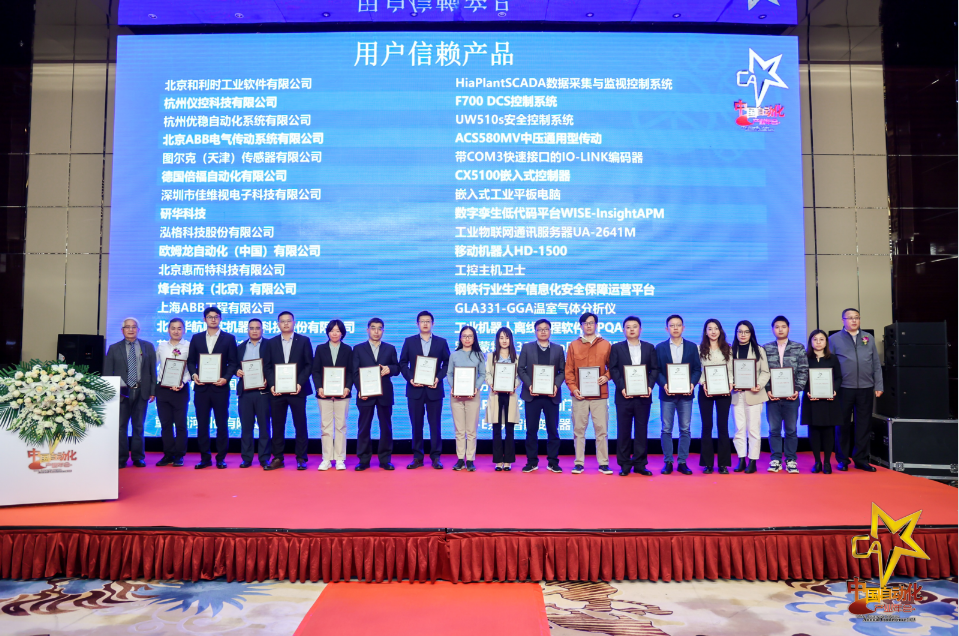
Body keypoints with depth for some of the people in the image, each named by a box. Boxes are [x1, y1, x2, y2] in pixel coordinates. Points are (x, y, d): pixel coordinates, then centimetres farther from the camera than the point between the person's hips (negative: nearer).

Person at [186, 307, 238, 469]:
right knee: (202, 424, 5)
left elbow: (233, 362, 1)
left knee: (222, 424, 1)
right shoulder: (196, 338, 12)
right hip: (201, 387, 2)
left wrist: (226, 378, -13)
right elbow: (191, 361, 12)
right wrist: (193, 374, -6)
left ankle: (221, 458, 10)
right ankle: (205, 458, 13)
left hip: (220, 387, -2)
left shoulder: (229, 338, 4)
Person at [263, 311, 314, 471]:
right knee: (277, 426, 6)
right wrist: (271, 384, -8)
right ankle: (277, 458, 14)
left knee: (300, 425, 1)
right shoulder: (271, 343, 10)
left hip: (297, 390, -2)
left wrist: (300, 383, -12)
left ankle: (301, 459, 9)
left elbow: (309, 365, -1)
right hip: (277, 390, 2)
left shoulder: (304, 341, 3)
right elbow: (268, 367, 7)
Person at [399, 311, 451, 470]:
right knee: (416, 424, 5)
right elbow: (403, 363, 6)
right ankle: (417, 457, 14)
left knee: (435, 424, 2)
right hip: (415, 389, 1)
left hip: (434, 389, -1)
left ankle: (436, 457, 10)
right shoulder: (409, 341, 7)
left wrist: (438, 377, -10)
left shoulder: (441, 342, 6)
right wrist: (410, 378, -9)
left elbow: (447, 363, 5)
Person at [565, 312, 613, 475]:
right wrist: (573, 388, -7)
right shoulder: (573, 345, 7)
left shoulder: (605, 345, 8)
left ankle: (603, 463, 8)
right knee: (579, 429, 3)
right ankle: (579, 463, 10)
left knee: (601, 429, 1)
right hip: (580, 395, 0)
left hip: (600, 395, 0)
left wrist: (607, 376, -8)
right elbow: (568, 370, 5)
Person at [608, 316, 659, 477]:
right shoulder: (616, 348, 6)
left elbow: (654, 369, 6)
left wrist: (650, 386, -9)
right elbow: (613, 370, 0)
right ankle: (624, 465, 9)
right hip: (624, 396, -1)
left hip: (643, 396, 1)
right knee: (623, 430, 2)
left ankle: (640, 464, 12)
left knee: (641, 430, 4)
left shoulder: (649, 347, 10)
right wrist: (621, 388, -12)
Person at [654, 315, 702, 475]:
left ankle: (682, 462, 11)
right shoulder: (660, 347, 5)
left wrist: (692, 383, -12)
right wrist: (663, 384, -14)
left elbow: (697, 369, 5)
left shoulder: (692, 347, 8)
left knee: (685, 429, 3)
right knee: (666, 429, 1)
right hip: (667, 394, -1)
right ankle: (668, 462, 9)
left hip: (686, 394, 1)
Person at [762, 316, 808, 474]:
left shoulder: (799, 348, 5)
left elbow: (803, 371, 2)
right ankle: (776, 460, 13)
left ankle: (791, 460, 14)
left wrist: (797, 389, -8)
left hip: (791, 395, 0)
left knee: (791, 429, 5)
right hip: (772, 395, 0)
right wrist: (767, 390, -7)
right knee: (774, 429, 5)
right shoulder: (765, 349, 5)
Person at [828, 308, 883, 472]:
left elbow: (876, 364, 12)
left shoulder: (869, 338, 13)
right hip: (844, 389, -3)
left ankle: (861, 459, 16)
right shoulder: (834, 339, 3)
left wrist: (878, 386, 6)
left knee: (863, 425, 6)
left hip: (866, 389, 3)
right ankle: (843, 459, 14)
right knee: (843, 425, 4)